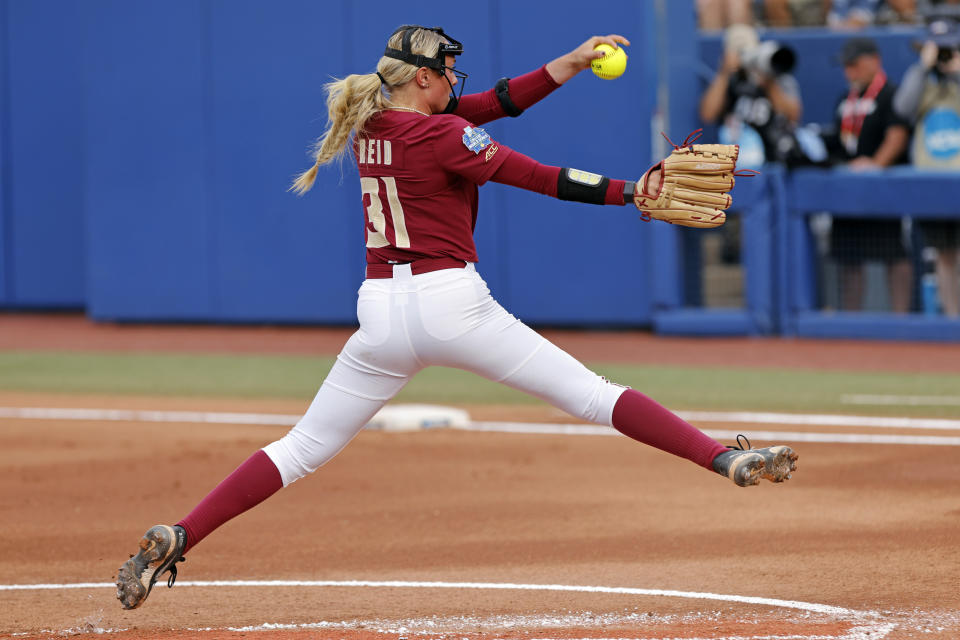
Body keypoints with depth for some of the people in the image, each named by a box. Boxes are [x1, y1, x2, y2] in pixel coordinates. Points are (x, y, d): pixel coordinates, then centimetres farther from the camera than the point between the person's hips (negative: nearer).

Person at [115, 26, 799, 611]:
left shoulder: (373, 123, 13)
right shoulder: (441, 135, -9)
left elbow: (493, 105, 15)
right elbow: (539, 178, -13)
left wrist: (569, 64, 11)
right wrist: (629, 192, -11)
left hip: (382, 312, 6)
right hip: (453, 304, -6)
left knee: (301, 450, 9)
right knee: (593, 395, -2)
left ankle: (175, 539, -2)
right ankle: (727, 459, -7)